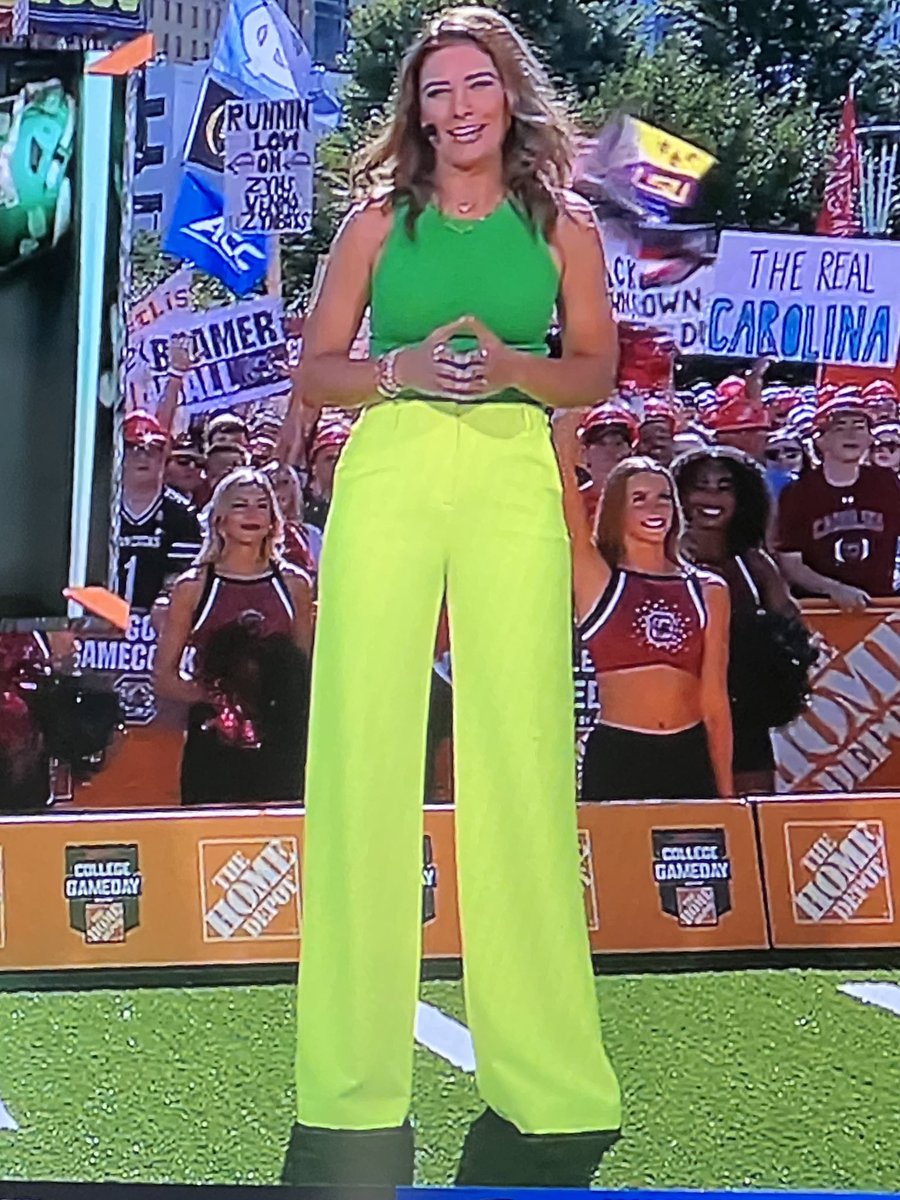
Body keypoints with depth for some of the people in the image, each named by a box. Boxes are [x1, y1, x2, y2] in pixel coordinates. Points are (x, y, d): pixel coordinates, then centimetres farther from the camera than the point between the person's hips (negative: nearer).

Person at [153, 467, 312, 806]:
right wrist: (216, 698, -13)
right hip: (212, 743, -1)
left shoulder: (293, 584, 10)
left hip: (278, 744, 2)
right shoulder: (193, 586, 4)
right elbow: (164, 678, 3)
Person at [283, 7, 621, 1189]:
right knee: (365, 751, -5)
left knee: (522, 757, -5)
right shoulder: (380, 221, 12)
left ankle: (545, 1071, 5)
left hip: (513, 482, 0)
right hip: (388, 475, 0)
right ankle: (355, 1079, 4)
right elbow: (317, 370, 12)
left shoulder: (564, 226, 13)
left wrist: (513, 364, -6)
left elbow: (597, 370, 13)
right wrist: (403, 369, -7)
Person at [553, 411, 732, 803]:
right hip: (616, 756, -2)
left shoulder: (707, 591, 10)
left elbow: (714, 697, 9)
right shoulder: (597, 578, 4)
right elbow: (566, 493, -8)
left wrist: (725, 789, 6)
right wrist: (565, 424, -11)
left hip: (690, 756, 3)